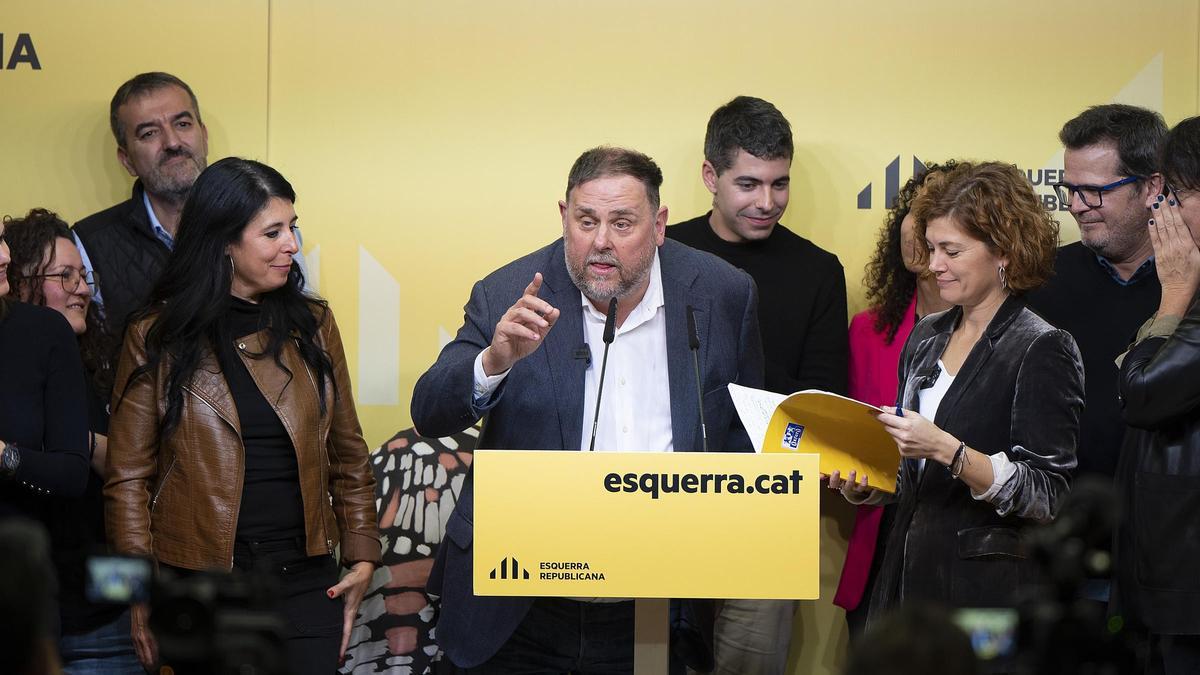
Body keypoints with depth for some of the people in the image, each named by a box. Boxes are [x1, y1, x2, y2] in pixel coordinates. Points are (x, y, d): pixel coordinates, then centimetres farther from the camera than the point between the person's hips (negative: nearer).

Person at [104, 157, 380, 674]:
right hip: (201, 587, -2)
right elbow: (128, 478, -1)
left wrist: (363, 555, 7)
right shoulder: (157, 337, 0)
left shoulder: (312, 325, 9)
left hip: (306, 579, 2)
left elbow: (346, 453, 14)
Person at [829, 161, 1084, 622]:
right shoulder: (926, 338, 13)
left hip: (991, 586, -6)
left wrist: (946, 449, -25)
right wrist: (862, 486, 1)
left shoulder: (1043, 351, -9)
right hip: (909, 576, 6)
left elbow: (1048, 496, -16)